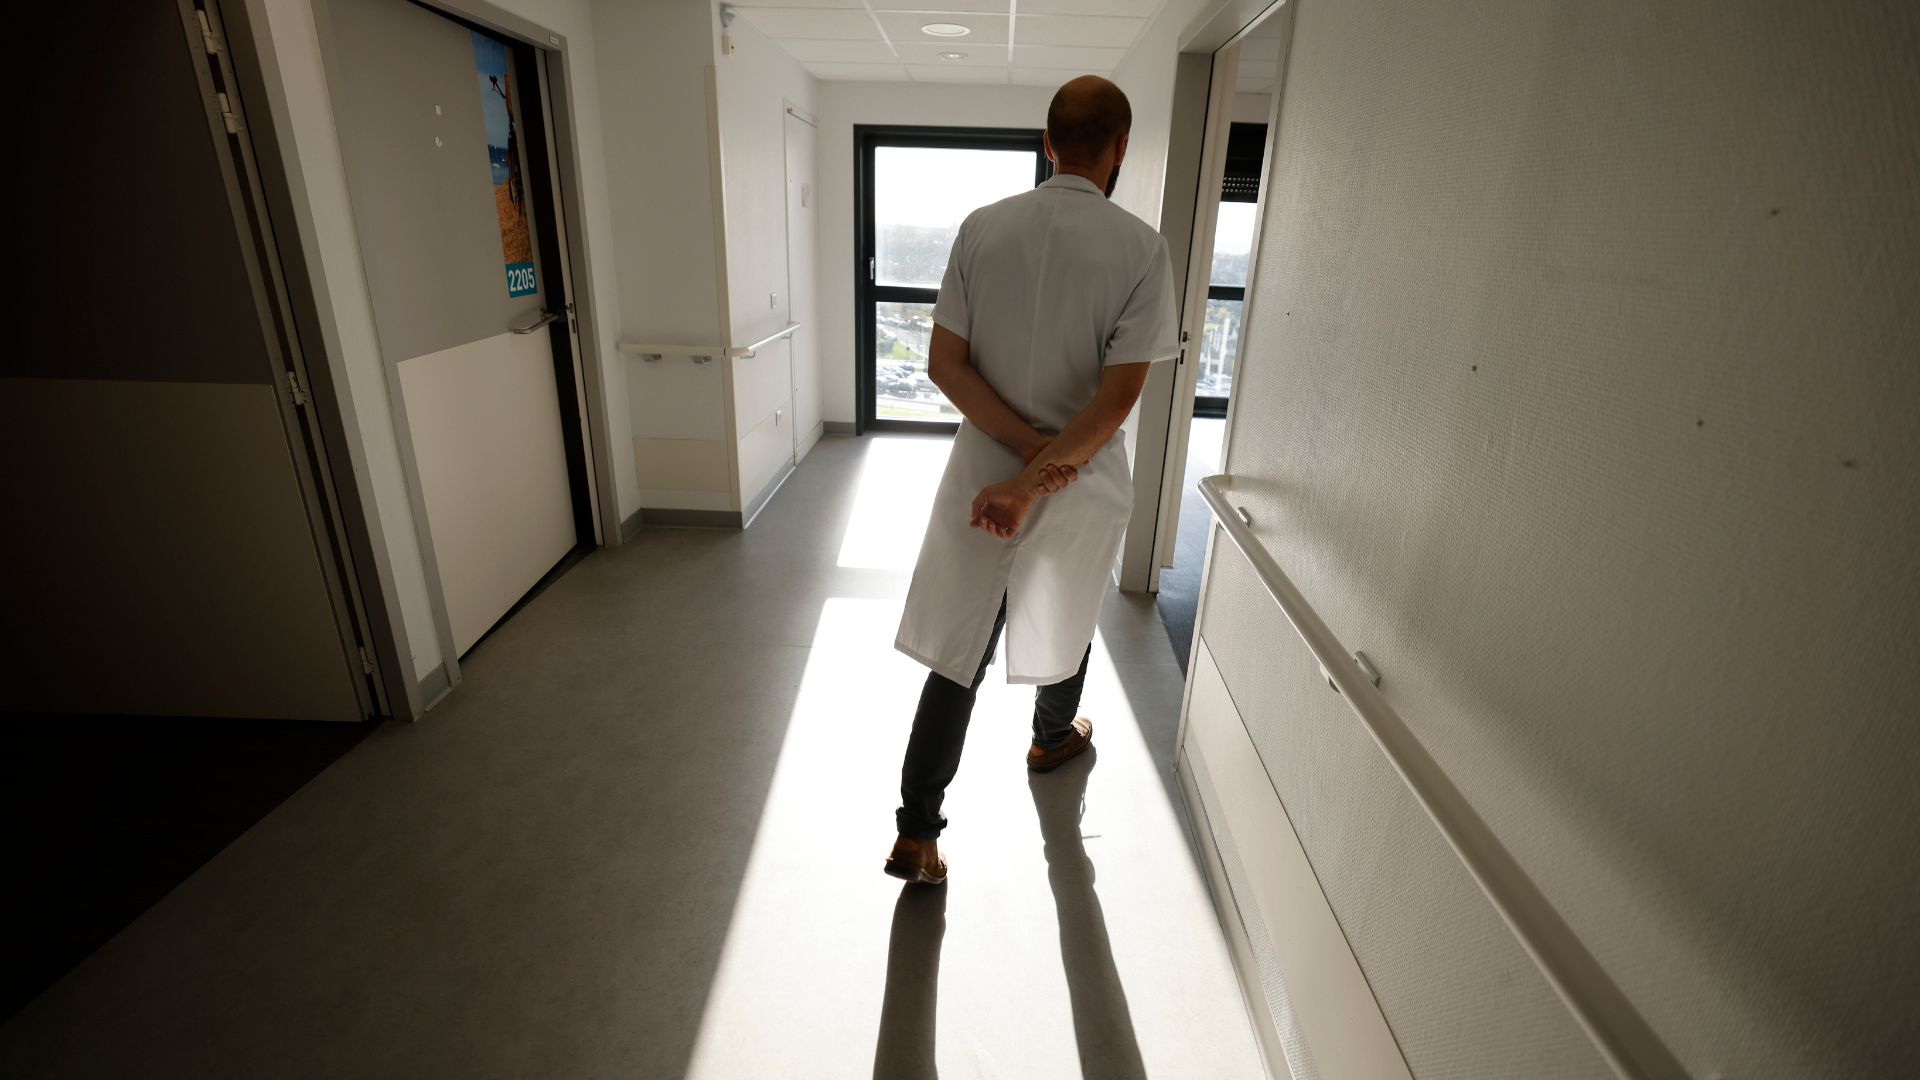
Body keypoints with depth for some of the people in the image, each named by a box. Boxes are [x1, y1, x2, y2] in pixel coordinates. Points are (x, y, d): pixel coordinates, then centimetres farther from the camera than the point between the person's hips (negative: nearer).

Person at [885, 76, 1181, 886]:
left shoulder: (981, 228, -4)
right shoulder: (1140, 248, -12)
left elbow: (944, 365, -8)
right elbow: (1117, 398, -20)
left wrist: (1028, 450, -11)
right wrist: (1036, 482, -21)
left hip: (982, 470, 2)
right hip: (1083, 486, -1)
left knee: (961, 651, 9)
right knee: (1066, 621, 25)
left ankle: (917, 833, 12)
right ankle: (1053, 738, 52)